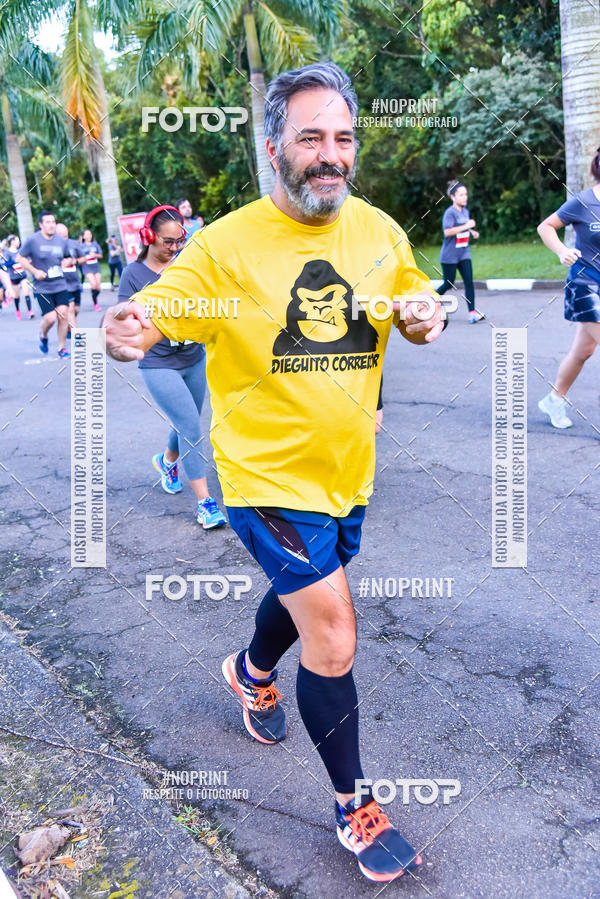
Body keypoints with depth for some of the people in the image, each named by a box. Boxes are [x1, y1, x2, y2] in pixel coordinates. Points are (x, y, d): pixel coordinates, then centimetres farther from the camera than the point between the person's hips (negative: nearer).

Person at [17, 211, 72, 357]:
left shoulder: (61, 241, 6)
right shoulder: (32, 240, -6)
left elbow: (68, 258, 22)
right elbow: (20, 258, 0)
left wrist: (68, 261, -3)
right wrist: (35, 271, -11)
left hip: (60, 285, 4)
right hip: (42, 287, -4)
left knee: (63, 314, -6)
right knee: (50, 317, -11)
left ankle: (62, 347, 9)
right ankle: (43, 336, 24)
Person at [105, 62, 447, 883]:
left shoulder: (379, 230, 0)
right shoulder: (228, 242, -14)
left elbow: (419, 306, 13)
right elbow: (150, 314, -16)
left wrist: (425, 315, -11)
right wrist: (128, 333, -40)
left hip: (348, 470, 6)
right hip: (267, 473, -6)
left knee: (305, 593, 27)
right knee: (332, 636, -6)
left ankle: (254, 671, 62)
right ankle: (354, 806, 20)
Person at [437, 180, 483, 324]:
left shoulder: (465, 211, 10)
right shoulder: (450, 212, -14)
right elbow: (447, 231, -27)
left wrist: (472, 231, 8)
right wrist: (466, 226, -26)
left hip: (464, 254, 7)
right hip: (449, 256, -6)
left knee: (469, 282, -4)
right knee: (449, 284, 2)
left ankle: (472, 312, -5)